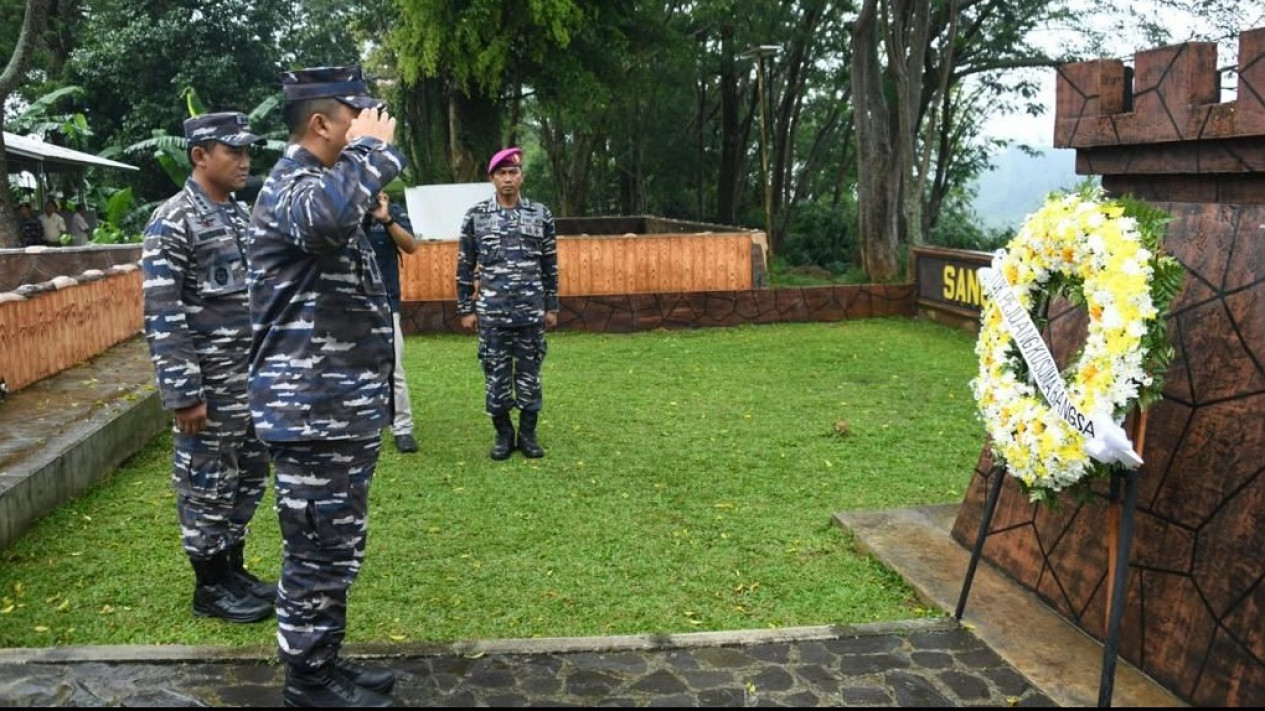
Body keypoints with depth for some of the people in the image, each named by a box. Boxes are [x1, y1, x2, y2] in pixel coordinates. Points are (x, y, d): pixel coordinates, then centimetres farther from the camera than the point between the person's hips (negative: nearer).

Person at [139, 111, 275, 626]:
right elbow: (162, 317, -18)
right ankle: (210, 586, 19)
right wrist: (183, 394, -20)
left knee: (248, 476, 16)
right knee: (207, 483, 5)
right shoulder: (172, 222, -14)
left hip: (250, 379, 8)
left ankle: (234, 568, 31)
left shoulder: (240, 215, 11)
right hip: (206, 385, -8)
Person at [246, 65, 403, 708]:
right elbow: (323, 220, -42)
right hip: (315, 411, -10)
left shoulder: (319, 182, 18)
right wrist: (371, 148, -26)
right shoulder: (292, 185, -16)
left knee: (335, 547, 18)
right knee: (319, 550, 1)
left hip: (343, 406, 10)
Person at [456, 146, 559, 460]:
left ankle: (528, 433, 18)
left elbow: (550, 266, 8)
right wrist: (466, 309, 2)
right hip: (492, 312, 0)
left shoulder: (541, 214, 3)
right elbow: (465, 267, 4)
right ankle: (503, 434, 18)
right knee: (496, 373, 5)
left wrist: (551, 307, 7)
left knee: (529, 372, 7)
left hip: (531, 311, 1)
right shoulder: (475, 216, 1)